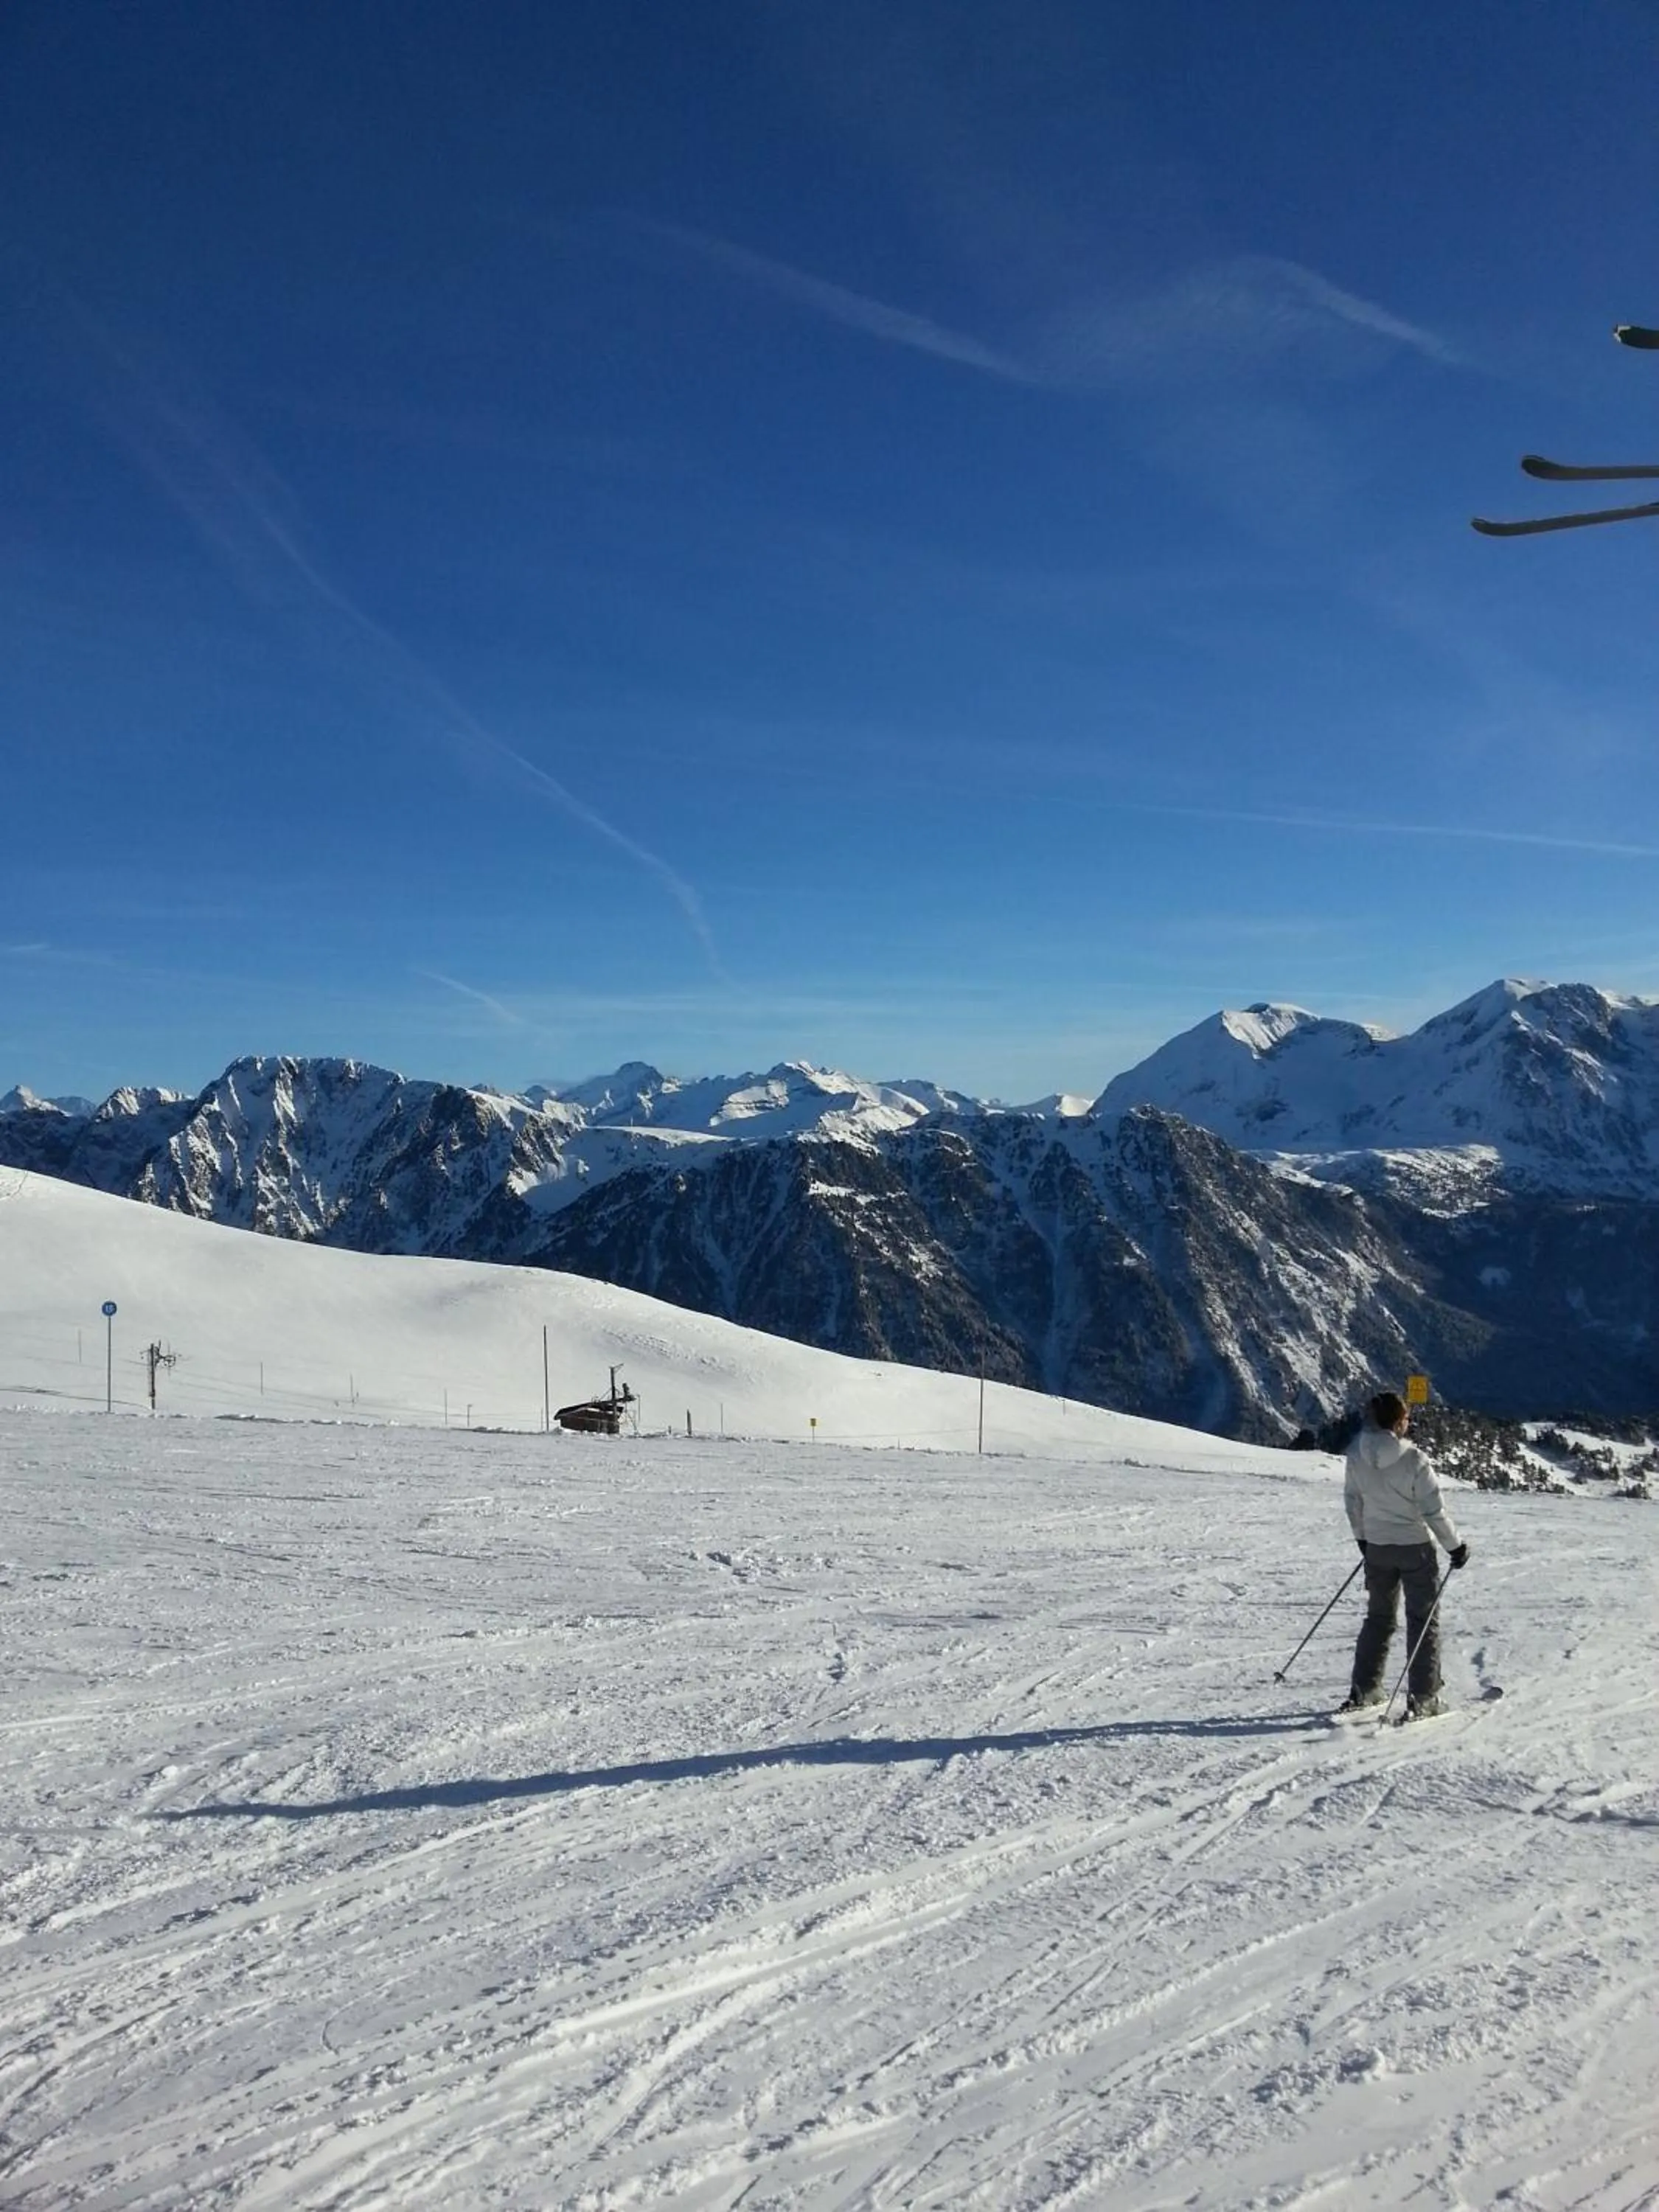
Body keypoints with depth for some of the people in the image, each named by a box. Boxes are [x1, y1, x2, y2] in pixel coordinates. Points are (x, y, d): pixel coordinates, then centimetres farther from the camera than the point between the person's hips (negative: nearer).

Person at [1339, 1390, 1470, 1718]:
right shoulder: (1413, 1460, -22)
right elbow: (1433, 1510, -16)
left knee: (1378, 1618, 18)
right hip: (1415, 1547, -5)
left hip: (1376, 1547, 5)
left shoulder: (1357, 1455, -8)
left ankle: (1363, 1692, 20)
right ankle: (1422, 1698, 10)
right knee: (1423, 1621, 9)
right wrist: (1455, 1546, -2)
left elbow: (1352, 1500, 4)